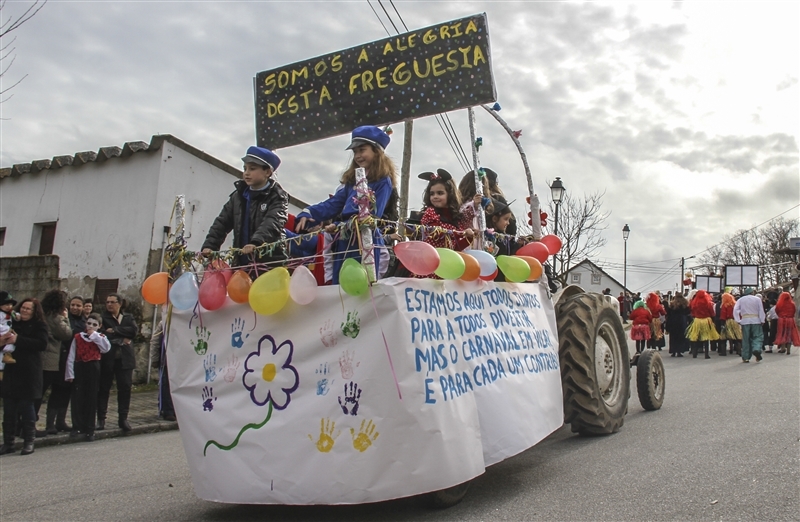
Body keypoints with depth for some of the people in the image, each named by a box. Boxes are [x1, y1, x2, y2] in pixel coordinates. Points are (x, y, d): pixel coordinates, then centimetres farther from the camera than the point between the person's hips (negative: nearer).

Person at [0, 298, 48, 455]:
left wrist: (18, 340, -20)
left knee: (26, 407, 2)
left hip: (28, 373, -4)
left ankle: (29, 442, 13)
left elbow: (42, 344, -15)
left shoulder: (39, 325, -1)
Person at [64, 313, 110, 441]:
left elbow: (106, 348, -15)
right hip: (79, 368, 0)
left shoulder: (100, 338, 6)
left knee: (91, 399, 4)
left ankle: (89, 429, 10)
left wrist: (94, 335, -10)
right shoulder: (78, 337, 5)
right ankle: (76, 426, 11)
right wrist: (70, 373, -3)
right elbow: (71, 357, 4)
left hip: (93, 369, 0)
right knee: (77, 398, 0)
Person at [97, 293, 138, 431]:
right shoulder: (102, 318, 3)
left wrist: (114, 330, -12)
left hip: (124, 359, 2)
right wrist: (121, 339, -13)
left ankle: (123, 418, 11)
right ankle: (101, 418, 13)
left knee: (125, 388, 3)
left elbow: (134, 331, -6)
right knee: (103, 388, 4)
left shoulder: (128, 318, 12)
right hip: (106, 358, -2)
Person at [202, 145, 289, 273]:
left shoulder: (277, 197, -2)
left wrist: (256, 242, -36)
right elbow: (222, 222, 12)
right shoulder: (238, 196, 15)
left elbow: (272, 223, -19)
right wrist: (209, 245, -4)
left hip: (270, 262, -5)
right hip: (242, 261, 6)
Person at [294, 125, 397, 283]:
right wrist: (307, 214, -9)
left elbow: (373, 215, -13)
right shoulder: (352, 179, 17)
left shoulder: (383, 182, -3)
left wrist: (340, 226, -20)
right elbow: (333, 204, 8)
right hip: (343, 245, 7)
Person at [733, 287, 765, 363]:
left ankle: (746, 357, 5)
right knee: (758, 336, 7)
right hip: (755, 320, -1)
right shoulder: (757, 299, 4)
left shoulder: (740, 299, 6)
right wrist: (762, 320, 3)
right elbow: (761, 310, -1)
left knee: (746, 339, 5)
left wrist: (738, 320, -3)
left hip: (745, 321, 1)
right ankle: (756, 349, -21)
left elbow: (735, 310, -4)